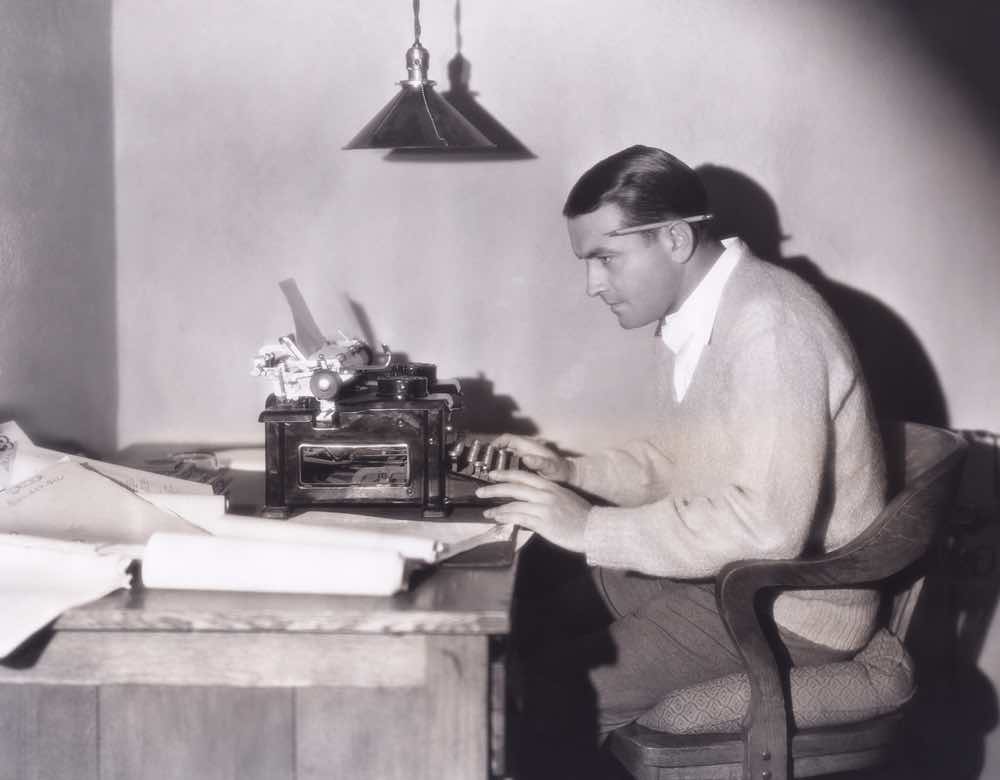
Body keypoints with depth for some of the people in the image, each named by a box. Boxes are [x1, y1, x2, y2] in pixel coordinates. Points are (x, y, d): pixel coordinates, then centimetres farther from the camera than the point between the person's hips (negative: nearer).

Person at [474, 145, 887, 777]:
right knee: (521, 635, 4)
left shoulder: (770, 327, -24)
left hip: (787, 605, -9)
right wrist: (570, 474, 2)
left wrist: (589, 527, -27)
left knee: (552, 695, -18)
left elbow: (766, 525, -31)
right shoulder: (689, 317, 6)